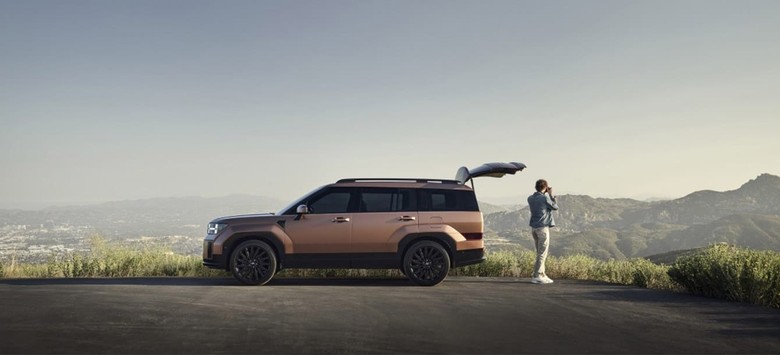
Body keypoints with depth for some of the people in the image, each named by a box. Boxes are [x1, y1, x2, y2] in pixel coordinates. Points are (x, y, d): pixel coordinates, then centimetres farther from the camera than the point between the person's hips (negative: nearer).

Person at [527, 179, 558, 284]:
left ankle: (542, 274, 18)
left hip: (534, 228, 7)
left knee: (539, 253, 14)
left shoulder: (530, 198, 6)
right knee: (542, 253, -3)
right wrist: (551, 195, 7)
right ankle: (536, 276, -4)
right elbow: (555, 207, 1)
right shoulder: (545, 198, -13)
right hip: (543, 227, -7)